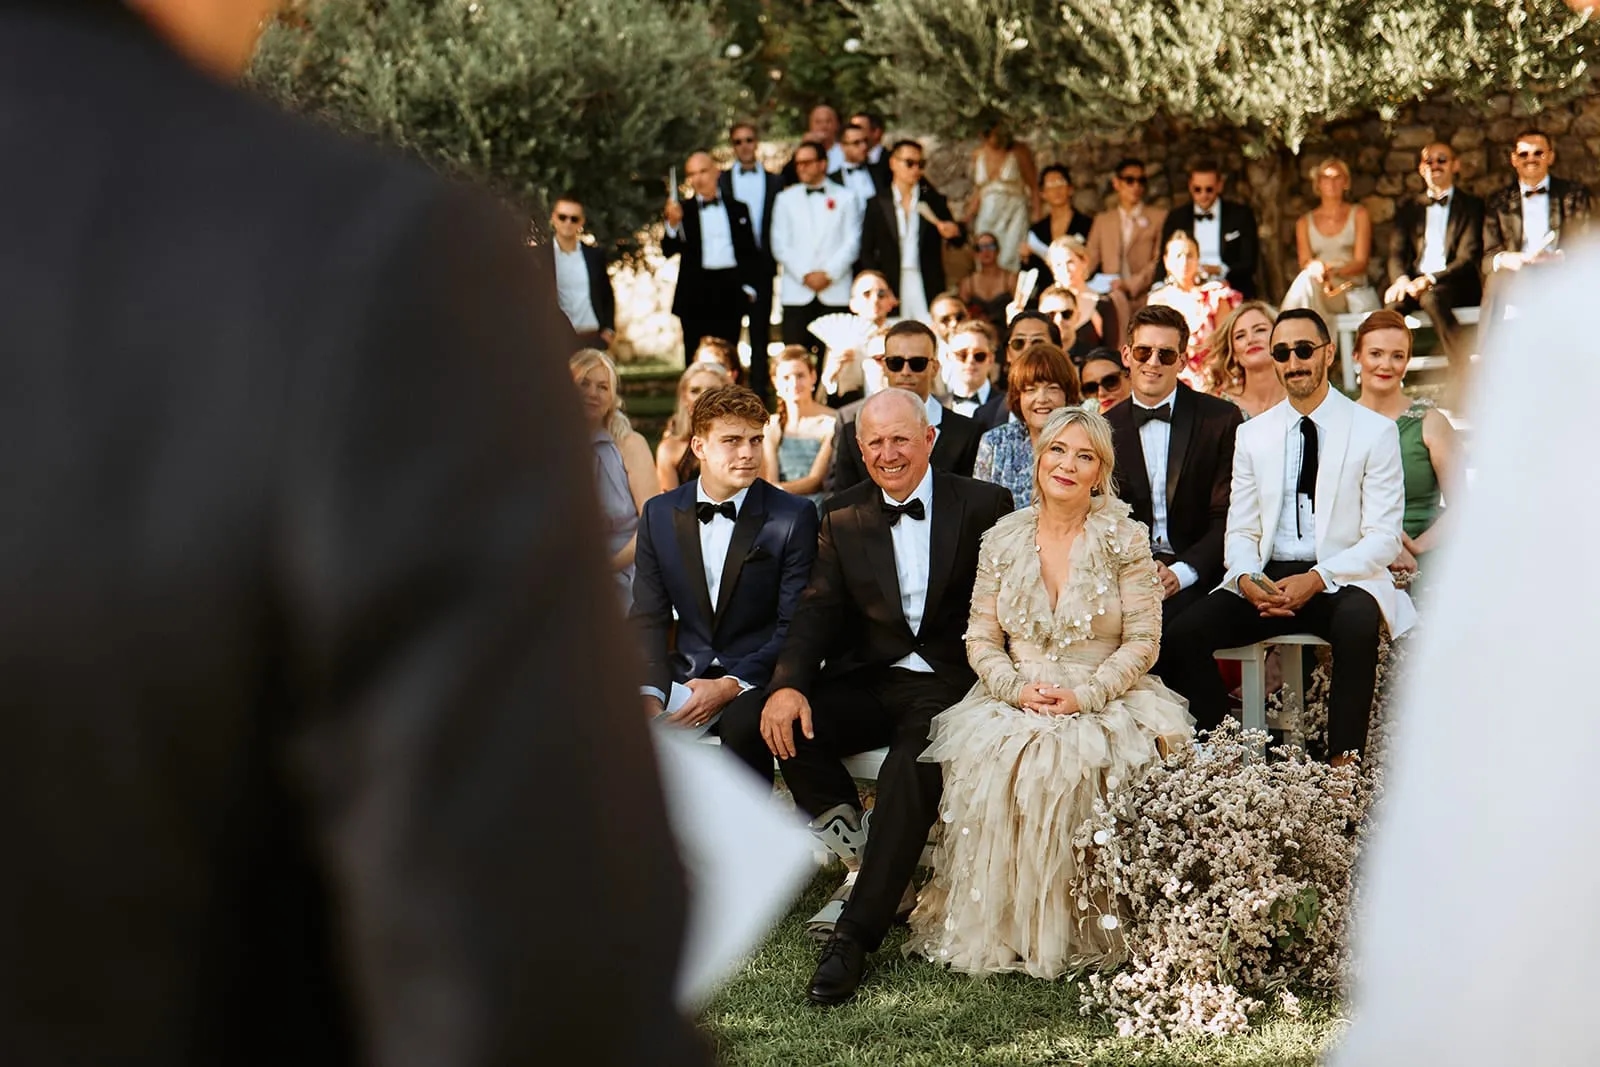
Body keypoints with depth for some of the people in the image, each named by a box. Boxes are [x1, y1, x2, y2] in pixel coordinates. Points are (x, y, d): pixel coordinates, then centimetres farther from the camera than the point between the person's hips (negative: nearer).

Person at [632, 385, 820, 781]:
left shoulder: (794, 517, -2)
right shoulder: (659, 515, 8)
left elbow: (795, 627, -6)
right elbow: (649, 617, 5)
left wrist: (730, 685, -19)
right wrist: (649, 692, -13)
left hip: (754, 679, -3)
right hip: (684, 674, 3)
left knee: (746, 720, -36)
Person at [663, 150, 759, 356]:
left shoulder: (738, 209, 12)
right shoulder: (681, 211, 5)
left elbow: (750, 252, 14)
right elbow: (669, 250, -6)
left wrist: (749, 287, 3)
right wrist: (673, 223, -24)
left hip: (730, 293, 1)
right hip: (696, 294, -1)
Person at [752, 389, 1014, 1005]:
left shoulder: (984, 505, 2)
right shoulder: (842, 518, 11)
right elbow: (819, 611, 2)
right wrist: (789, 685, -17)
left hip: (949, 683, -3)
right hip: (868, 682, 4)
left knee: (913, 763, -33)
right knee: (784, 722, -26)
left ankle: (855, 936, -32)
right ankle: (848, 833, -6)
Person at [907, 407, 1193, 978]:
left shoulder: (1125, 539, 1)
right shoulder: (1003, 540, 8)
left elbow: (1143, 642, -3)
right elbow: (981, 640, 8)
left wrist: (1083, 695, -16)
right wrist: (1018, 689, -12)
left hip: (1106, 701, -2)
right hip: (1016, 699, 3)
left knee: (1069, 759, -35)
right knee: (989, 759, -30)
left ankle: (1070, 930, -19)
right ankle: (994, 928, -18)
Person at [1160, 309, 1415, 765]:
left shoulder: (1375, 431, 1)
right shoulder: (1252, 435, 12)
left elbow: (1384, 537, -4)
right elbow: (1240, 532, 11)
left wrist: (1317, 579, -19)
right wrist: (1247, 579, -12)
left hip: (1344, 579, -3)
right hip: (1267, 578, 4)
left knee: (1357, 623, -39)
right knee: (1182, 634, -21)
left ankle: (1343, 761, -28)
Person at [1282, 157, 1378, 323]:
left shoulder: (1359, 215, 11)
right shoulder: (1305, 222, 17)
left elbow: (1361, 263, 1)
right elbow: (1305, 262, 5)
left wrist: (1332, 271, -21)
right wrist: (1314, 267, -23)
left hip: (1355, 289, -1)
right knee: (1306, 279, -35)